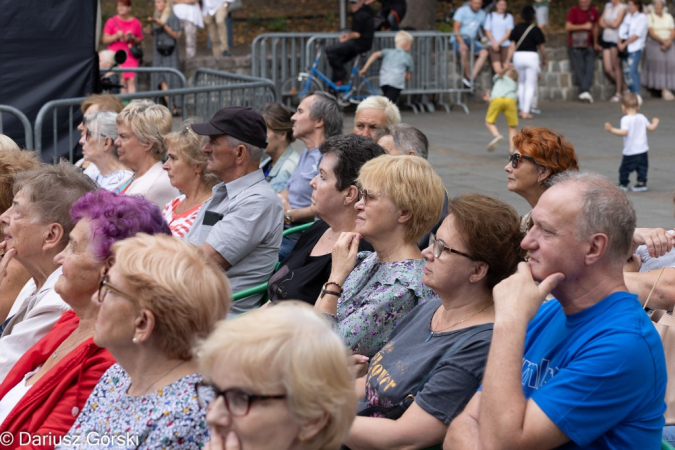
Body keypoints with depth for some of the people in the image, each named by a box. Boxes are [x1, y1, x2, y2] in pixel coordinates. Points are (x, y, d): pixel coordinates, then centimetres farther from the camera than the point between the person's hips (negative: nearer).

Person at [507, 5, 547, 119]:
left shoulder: (517, 28, 2)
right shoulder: (535, 30, -4)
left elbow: (512, 46, -1)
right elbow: (542, 47, 0)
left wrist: (507, 60, 0)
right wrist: (544, 59, 15)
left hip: (518, 56, 3)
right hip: (532, 56, -3)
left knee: (521, 83, 19)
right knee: (530, 85, 2)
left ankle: (522, 109, 19)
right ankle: (526, 111, -3)